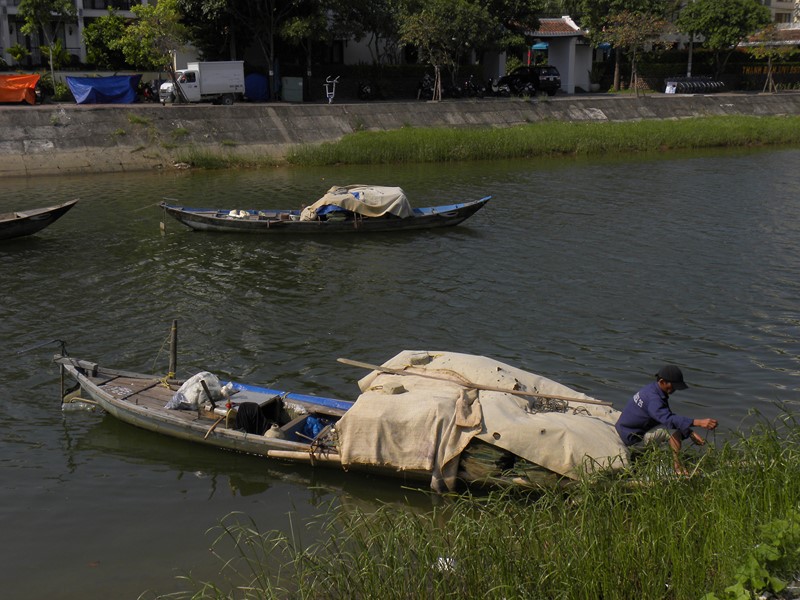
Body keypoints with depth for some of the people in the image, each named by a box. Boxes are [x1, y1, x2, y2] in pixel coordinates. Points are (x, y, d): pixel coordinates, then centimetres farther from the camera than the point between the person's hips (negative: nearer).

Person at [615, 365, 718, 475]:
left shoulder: (652, 389, 4)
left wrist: (690, 433, -2)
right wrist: (699, 422, -50)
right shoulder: (652, 398, -27)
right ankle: (678, 468, -19)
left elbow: (667, 416, 9)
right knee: (675, 429, -23)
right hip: (632, 438, -11)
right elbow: (669, 419, -42)